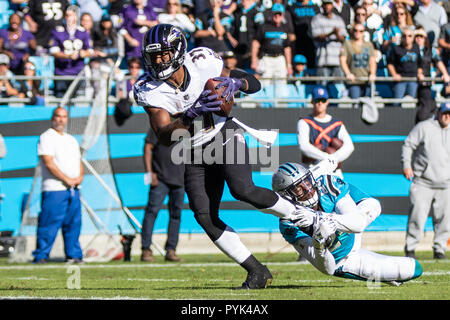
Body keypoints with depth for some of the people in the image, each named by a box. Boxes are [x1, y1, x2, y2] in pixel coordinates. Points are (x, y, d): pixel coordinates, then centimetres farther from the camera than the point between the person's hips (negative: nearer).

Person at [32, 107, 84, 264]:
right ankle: (40, 255, -7)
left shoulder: (71, 140, 22)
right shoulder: (46, 137, -2)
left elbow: (78, 161, 23)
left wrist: (80, 177, 1)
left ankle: (73, 254, 11)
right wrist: (67, 179, -14)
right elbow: (49, 163, -11)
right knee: (49, 223, -9)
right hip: (54, 189, -7)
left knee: (74, 223, 6)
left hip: (74, 189, 7)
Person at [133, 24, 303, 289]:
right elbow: (164, 136, -27)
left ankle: (300, 215, -3)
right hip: (195, 154, 3)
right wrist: (191, 115, -43)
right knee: (205, 217, -8)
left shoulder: (202, 64, -16)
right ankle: (257, 272, 2)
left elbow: (255, 84, -4)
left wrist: (236, 82, -28)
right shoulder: (150, 90, -15)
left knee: (243, 190, -27)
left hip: (226, 137, -3)